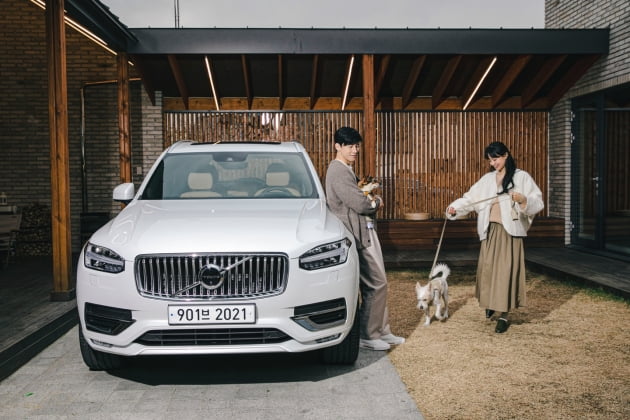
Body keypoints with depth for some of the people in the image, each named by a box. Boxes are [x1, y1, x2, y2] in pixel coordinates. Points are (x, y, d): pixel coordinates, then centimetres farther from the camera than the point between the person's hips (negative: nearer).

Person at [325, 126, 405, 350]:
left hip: (365, 233, 11)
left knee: (377, 284, 15)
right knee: (376, 284, -5)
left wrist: (371, 200, 1)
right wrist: (376, 202, -2)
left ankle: (381, 331, 24)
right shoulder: (338, 172, -16)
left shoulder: (346, 170, 17)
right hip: (358, 235, -11)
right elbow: (360, 204, -23)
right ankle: (367, 335, 7)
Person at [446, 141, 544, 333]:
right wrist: (455, 207, -10)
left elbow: (538, 202, -4)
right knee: (487, 268, 8)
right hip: (490, 230, 4)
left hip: (510, 231, -4)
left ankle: (503, 315, 5)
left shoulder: (521, 177, 0)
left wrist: (523, 199, -24)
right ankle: (491, 303, 34)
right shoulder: (487, 179, 12)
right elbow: (471, 197, 7)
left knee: (506, 271, -4)